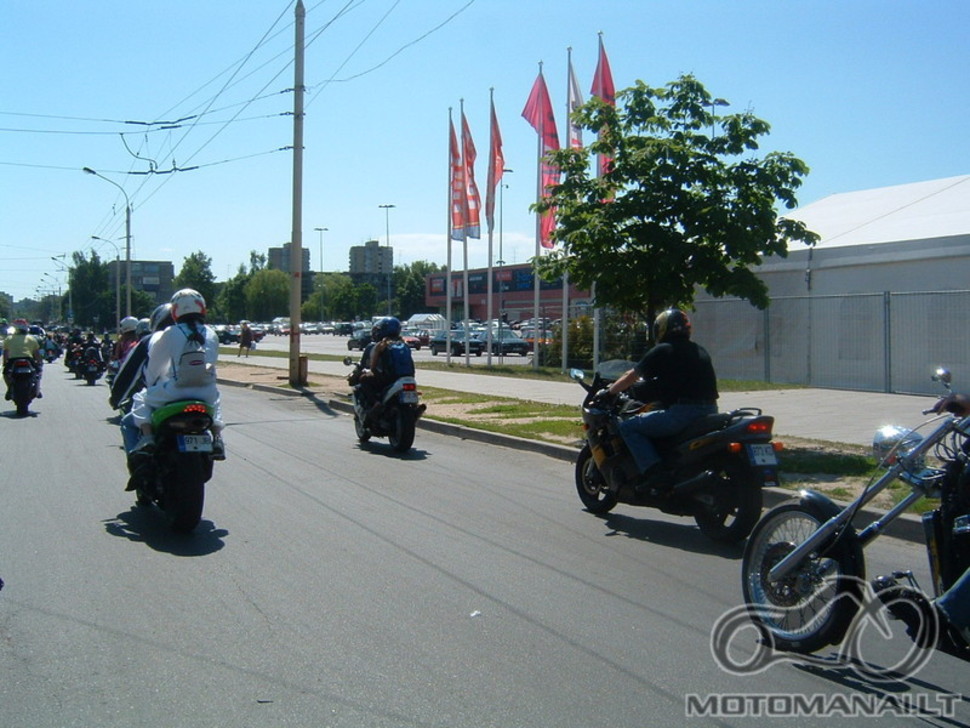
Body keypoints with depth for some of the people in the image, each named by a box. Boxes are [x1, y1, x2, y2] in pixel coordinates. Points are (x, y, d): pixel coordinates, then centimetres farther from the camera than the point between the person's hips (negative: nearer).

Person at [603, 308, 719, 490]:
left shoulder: (662, 351, -1)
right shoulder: (700, 351, 20)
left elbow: (632, 376, 6)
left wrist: (609, 391, 22)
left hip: (682, 413, -8)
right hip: (709, 412, 8)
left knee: (628, 427, 0)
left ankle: (653, 471, -16)